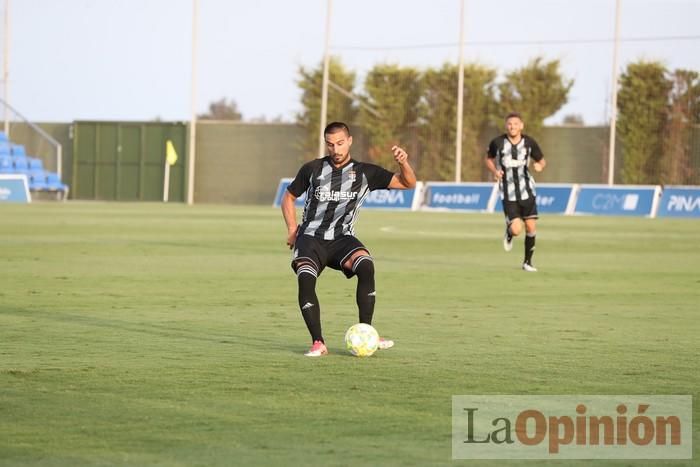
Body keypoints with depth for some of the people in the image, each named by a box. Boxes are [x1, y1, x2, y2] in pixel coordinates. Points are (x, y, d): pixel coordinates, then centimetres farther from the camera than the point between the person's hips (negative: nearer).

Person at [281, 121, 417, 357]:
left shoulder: (365, 172, 6)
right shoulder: (312, 169, 6)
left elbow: (408, 183, 6)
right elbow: (288, 197, 19)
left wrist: (403, 162, -16)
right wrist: (292, 229, 6)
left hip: (342, 239, 0)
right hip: (310, 238, 0)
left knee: (366, 266, -31)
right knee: (305, 279, -30)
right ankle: (318, 343, -22)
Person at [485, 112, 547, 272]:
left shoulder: (529, 143, -4)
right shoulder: (497, 143, -8)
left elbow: (541, 160, 8)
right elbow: (489, 159, 10)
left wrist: (540, 165, -16)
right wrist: (495, 171, -11)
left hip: (527, 191, 2)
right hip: (508, 193, -2)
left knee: (531, 227, 0)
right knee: (516, 230, -14)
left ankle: (527, 262, 20)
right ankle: (509, 233, 25)